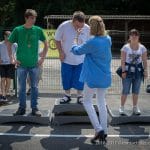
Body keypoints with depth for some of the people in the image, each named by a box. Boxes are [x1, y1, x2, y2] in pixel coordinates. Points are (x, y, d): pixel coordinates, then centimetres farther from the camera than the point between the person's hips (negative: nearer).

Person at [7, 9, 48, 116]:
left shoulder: (38, 30, -1)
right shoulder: (17, 30, -4)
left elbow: (46, 44, 10)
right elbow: (9, 44, 3)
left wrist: (43, 58, 3)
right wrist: (12, 58, -3)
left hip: (34, 64, 1)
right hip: (21, 64, -1)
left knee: (34, 87, 7)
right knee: (22, 87, 7)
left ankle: (34, 108, 16)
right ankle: (22, 108, 19)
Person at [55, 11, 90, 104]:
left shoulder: (87, 28, -13)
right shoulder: (64, 26, -16)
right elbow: (57, 40, -2)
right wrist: (61, 52, -8)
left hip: (81, 60, 0)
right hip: (66, 59, 0)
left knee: (79, 79, 6)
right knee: (66, 79, 11)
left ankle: (80, 96, 24)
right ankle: (67, 95, 30)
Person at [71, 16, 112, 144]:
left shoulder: (92, 42, -20)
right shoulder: (108, 39, 1)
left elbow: (77, 51, -5)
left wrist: (75, 40, 13)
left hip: (93, 77, -6)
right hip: (105, 76, 6)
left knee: (87, 102, 8)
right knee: (101, 101, 16)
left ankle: (99, 129, -3)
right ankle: (104, 132, 18)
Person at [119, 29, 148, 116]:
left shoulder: (142, 48, 3)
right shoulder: (125, 47, -5)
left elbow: (144, 61, 5)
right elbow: (123, 60, -7)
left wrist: (145, 70, -5)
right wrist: (123, 71, -13)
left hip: (138, 70, 3)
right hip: (128, 70, -3)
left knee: (136, 90, 10)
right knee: (125, 90, -2)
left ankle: (135, 107, 22)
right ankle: (122, 107, 9)